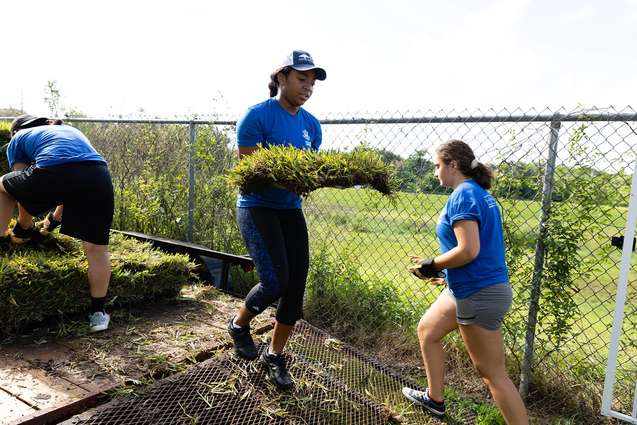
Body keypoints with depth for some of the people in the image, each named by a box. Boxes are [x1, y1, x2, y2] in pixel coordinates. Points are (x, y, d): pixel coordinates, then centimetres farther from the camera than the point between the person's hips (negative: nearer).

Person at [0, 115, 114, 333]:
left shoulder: (18, 139, 30)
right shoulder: (71, 130, 42)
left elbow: (25, 188, 25)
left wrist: (24, 228, 39)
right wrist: (55, 218, 55)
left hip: (53, 173, -3)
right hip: (98, 175, 3)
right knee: (97, 247, 13)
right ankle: (98, 312, 20)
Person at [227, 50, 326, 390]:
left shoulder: (311, 125, 8)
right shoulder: (258, 115, -10)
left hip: (291, 210, 6)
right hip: (257, 207, -6)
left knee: (296, 289, 2)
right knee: (275, 282, -16)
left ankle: (275, 356, 22)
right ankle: (239, 324, 18)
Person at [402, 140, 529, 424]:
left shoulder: (462, 195, -18)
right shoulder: (480, 193, 12)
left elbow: (468, 250, -27)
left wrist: (432, 266, -12)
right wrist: (447, 272, 16)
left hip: (478, 295, -11)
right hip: (466, 289, 11)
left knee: (493, 374, 0)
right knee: (427, 330, 23)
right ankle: (434, 399, 38)